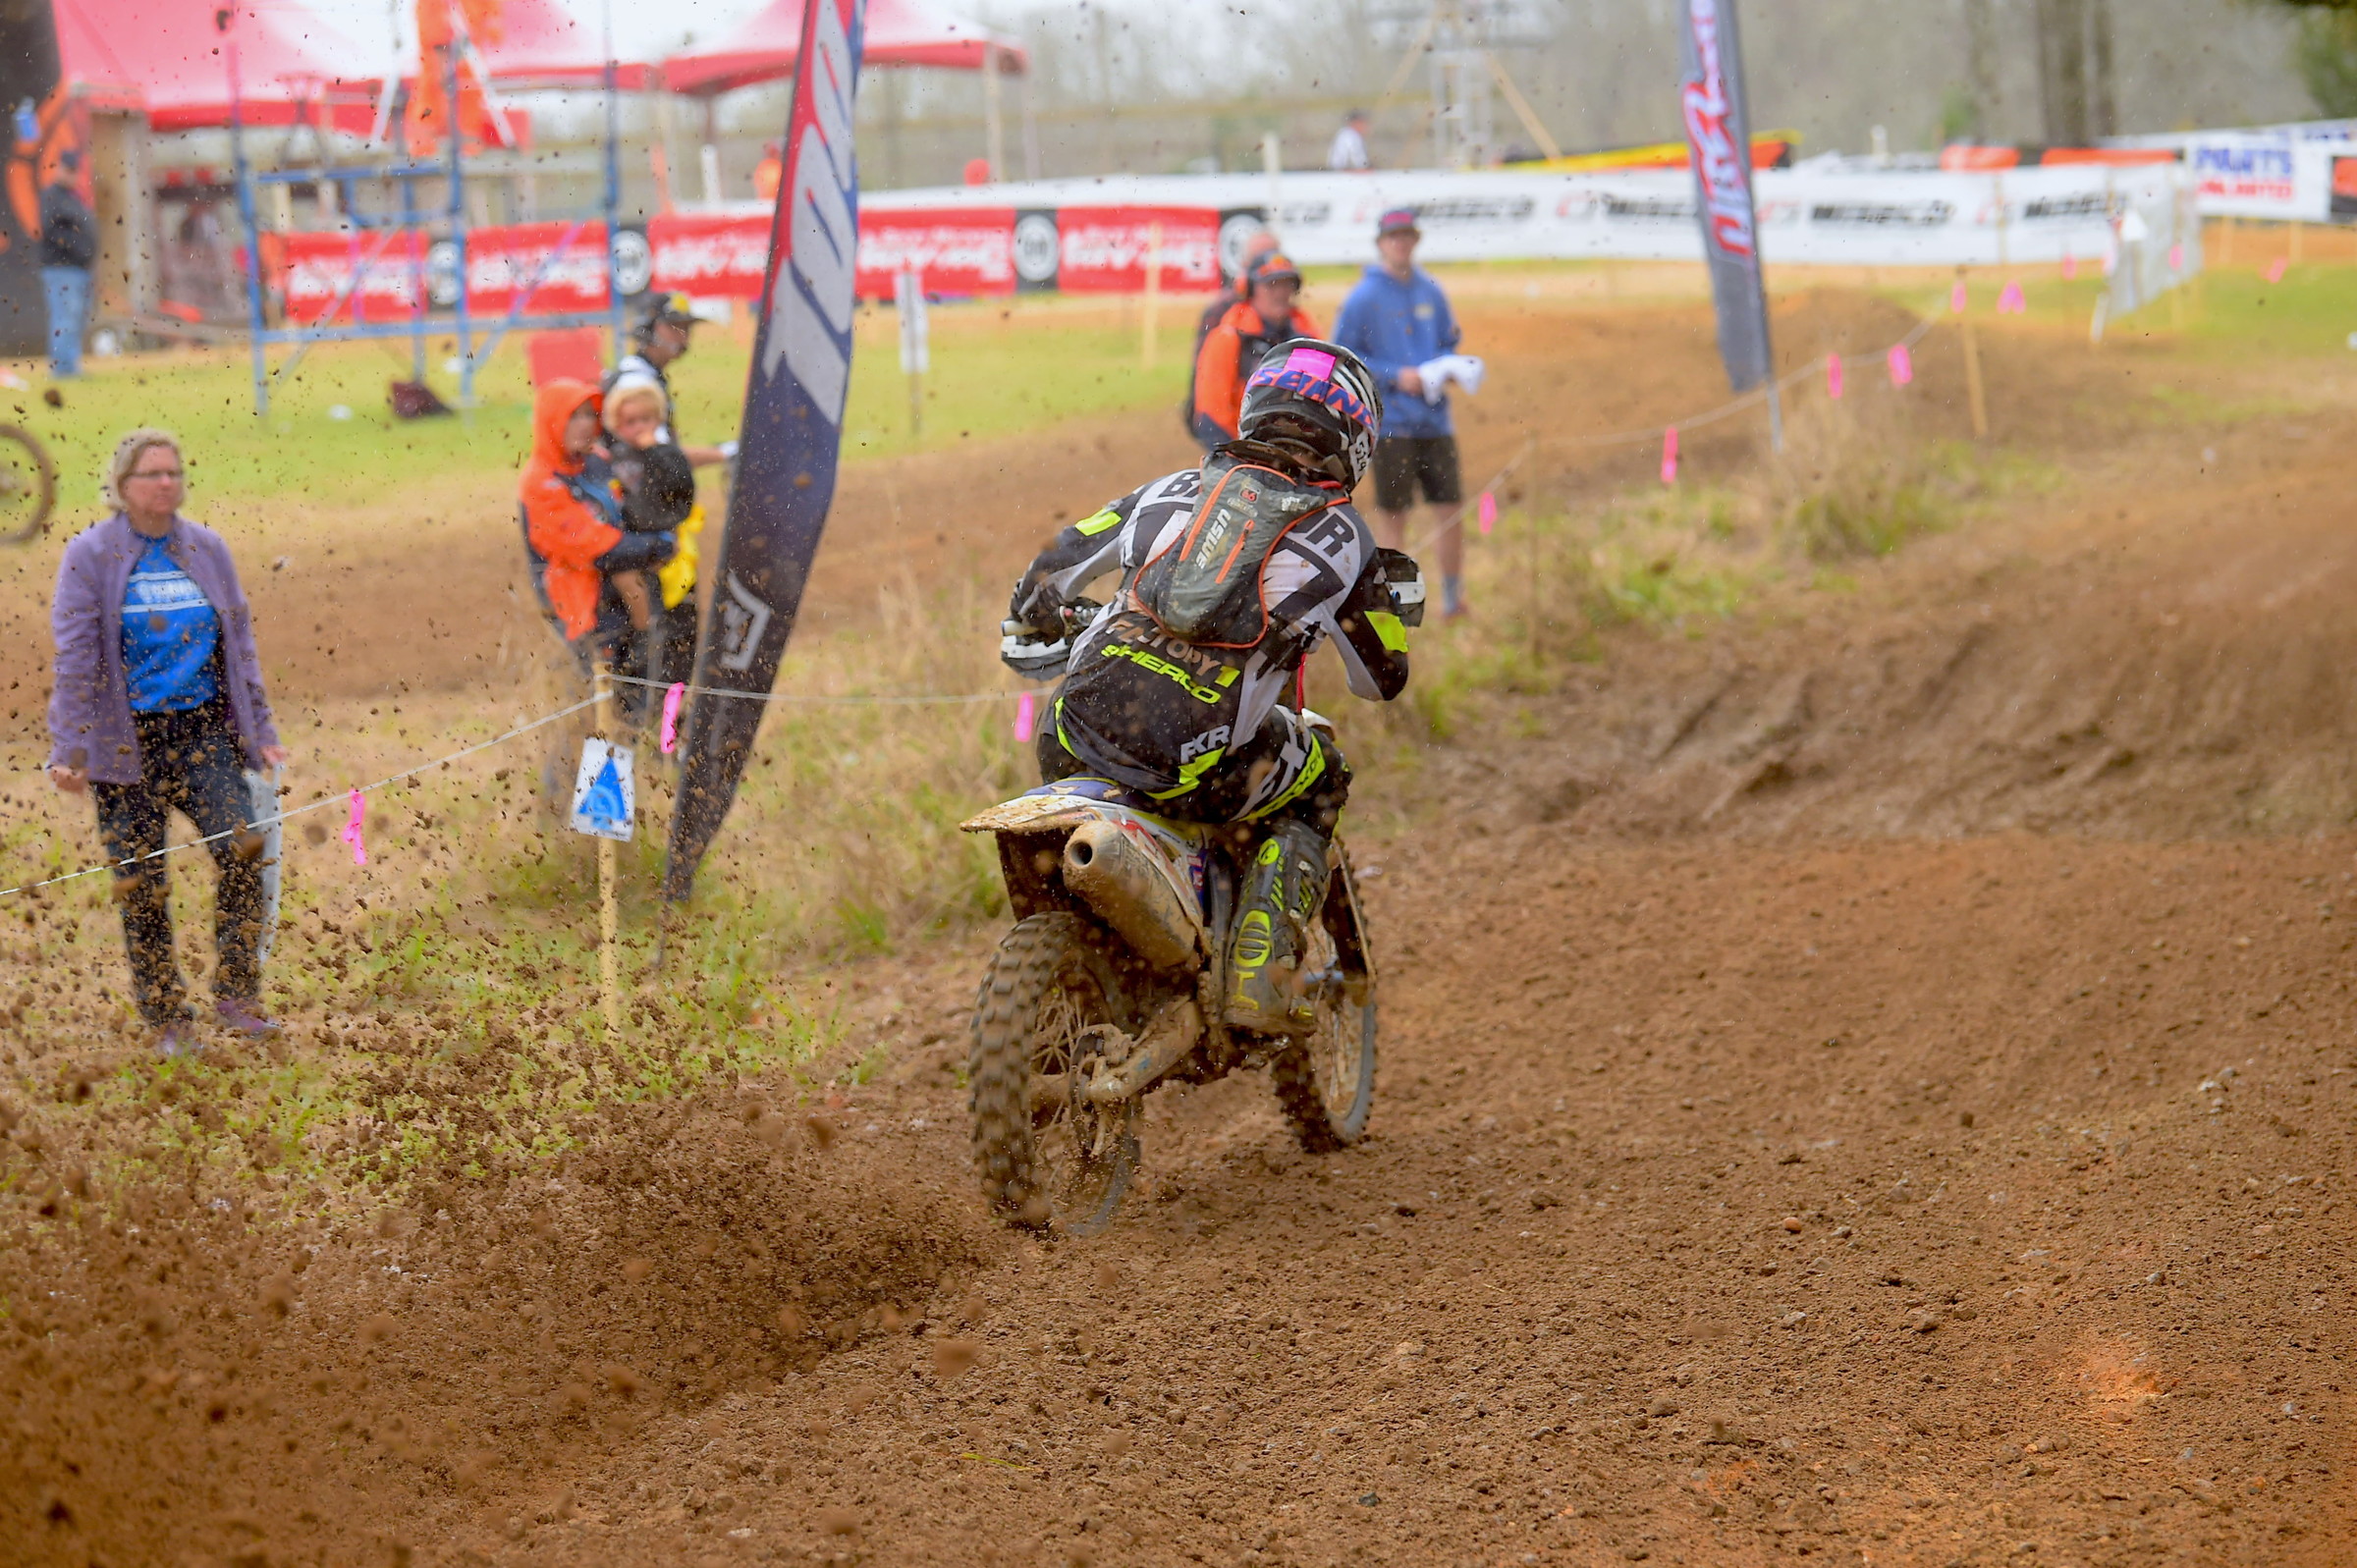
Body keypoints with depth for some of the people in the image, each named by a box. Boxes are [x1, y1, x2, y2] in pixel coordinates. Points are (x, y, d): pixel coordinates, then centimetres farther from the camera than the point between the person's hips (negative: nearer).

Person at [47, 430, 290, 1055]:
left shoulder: (207, 549, 9)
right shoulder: (90, 555, -2)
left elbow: (239, 644, 14)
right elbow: (74, 656, -5)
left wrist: (260, 731, 10)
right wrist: (70, 751, -10)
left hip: (205, 730, 2)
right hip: (128, 739, -2)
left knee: (241, 849, -15)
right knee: (141, 883, 0)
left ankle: (236, 996, -3)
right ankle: (166, 1021, 11)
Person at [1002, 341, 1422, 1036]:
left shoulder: (1177, 490, 18)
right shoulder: (1339, 536, 10)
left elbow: (1058, 561, 26)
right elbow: (1380, 679, 21)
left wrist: (1029, 626, 48)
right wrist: (1397, 599, 40)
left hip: (1088, 725, 3)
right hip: (1197, 765, -3)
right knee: (1317, 784, 26)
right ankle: (1257, 972, 9)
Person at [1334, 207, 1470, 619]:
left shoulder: (1430, 292, 9)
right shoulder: (1364, 298, -6)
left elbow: (1450, 344, 20)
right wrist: (1396, 376, -14)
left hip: (1435, 419, 4)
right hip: (1391, 424, -4)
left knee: (1452, 508, 5)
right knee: (1392, 515, 1)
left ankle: (1453, 596, 19)